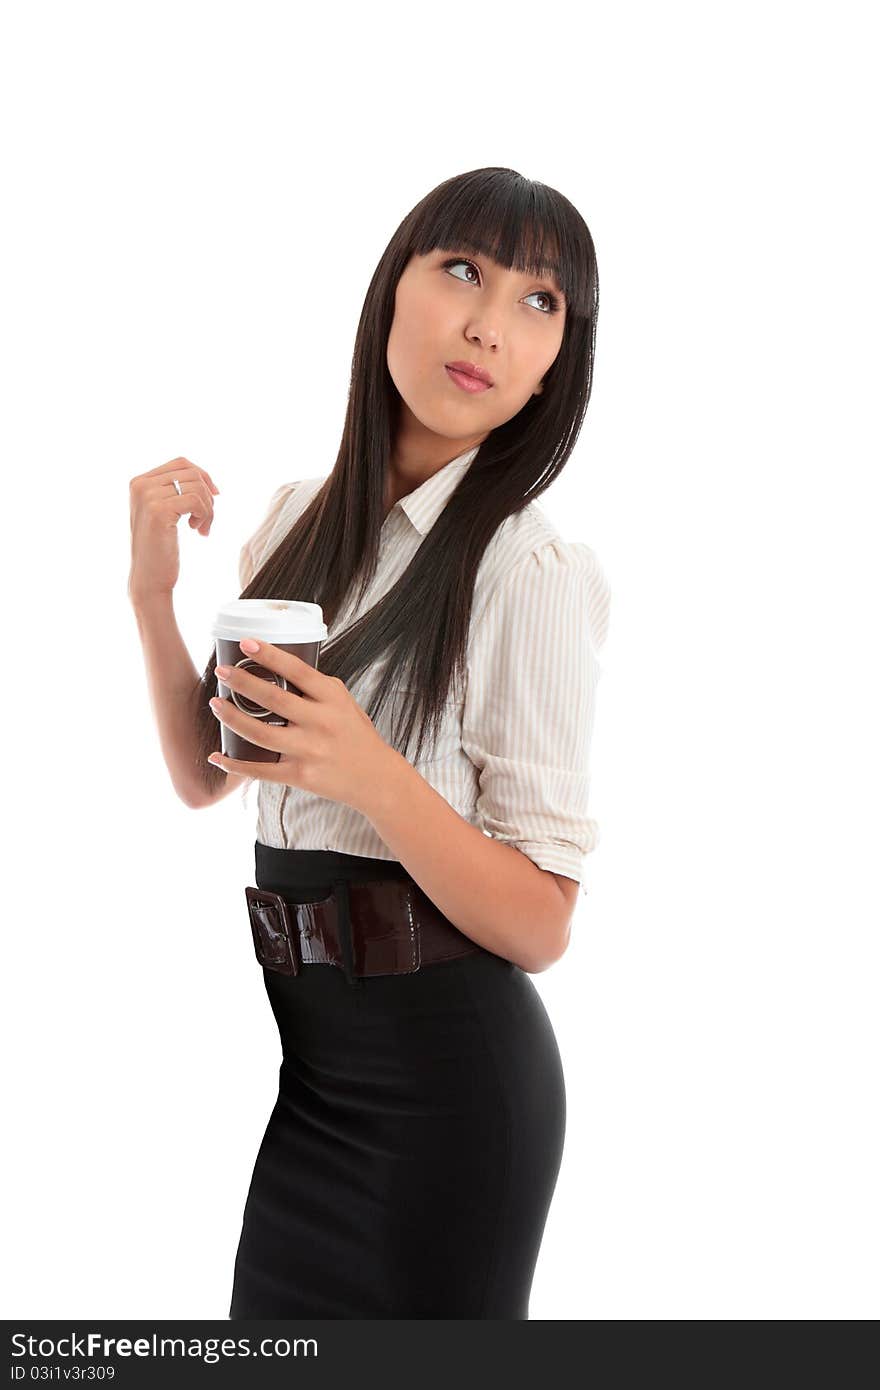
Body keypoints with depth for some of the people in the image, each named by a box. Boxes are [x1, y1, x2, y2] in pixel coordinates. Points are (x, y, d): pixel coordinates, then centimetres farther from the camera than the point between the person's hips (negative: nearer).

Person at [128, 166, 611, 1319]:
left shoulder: (534, 570, -17)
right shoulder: (301, 520, 3)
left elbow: (540, 924, -17)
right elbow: (205, 777, 9)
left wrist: (373, 775, -31)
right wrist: (152, 594, -4)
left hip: (441, 1065, -6)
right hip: (298, 1044, 6)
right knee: (269, 1318, 21)